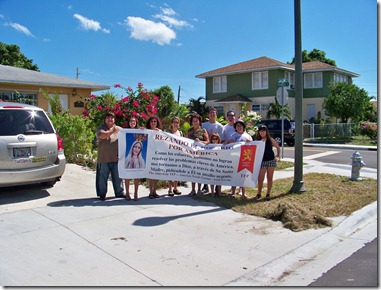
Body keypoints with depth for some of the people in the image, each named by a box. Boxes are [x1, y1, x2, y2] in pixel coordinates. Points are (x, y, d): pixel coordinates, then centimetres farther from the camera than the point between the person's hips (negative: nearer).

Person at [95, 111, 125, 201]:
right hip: (104, 158, -2)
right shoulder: (101, 128, 4)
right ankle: (102, 194, 15)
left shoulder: (119, 129, 14)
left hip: (116, 157, 3)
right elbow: (102, 135, -18)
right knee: (103, 177, 4)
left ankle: (119, 192, 20)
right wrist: (112, 131, -21)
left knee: (118, 177, 9)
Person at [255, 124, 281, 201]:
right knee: (260, 178, -4)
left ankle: (268, 194, 18)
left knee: (270, 178, 7)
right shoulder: (257, 140, 1)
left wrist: (278, 156, 3)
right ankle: (259, 193, 12)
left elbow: (278, 147, 12)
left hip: (271, 160, 1)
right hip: (262, 161, 0)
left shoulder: (270, 140, 2)